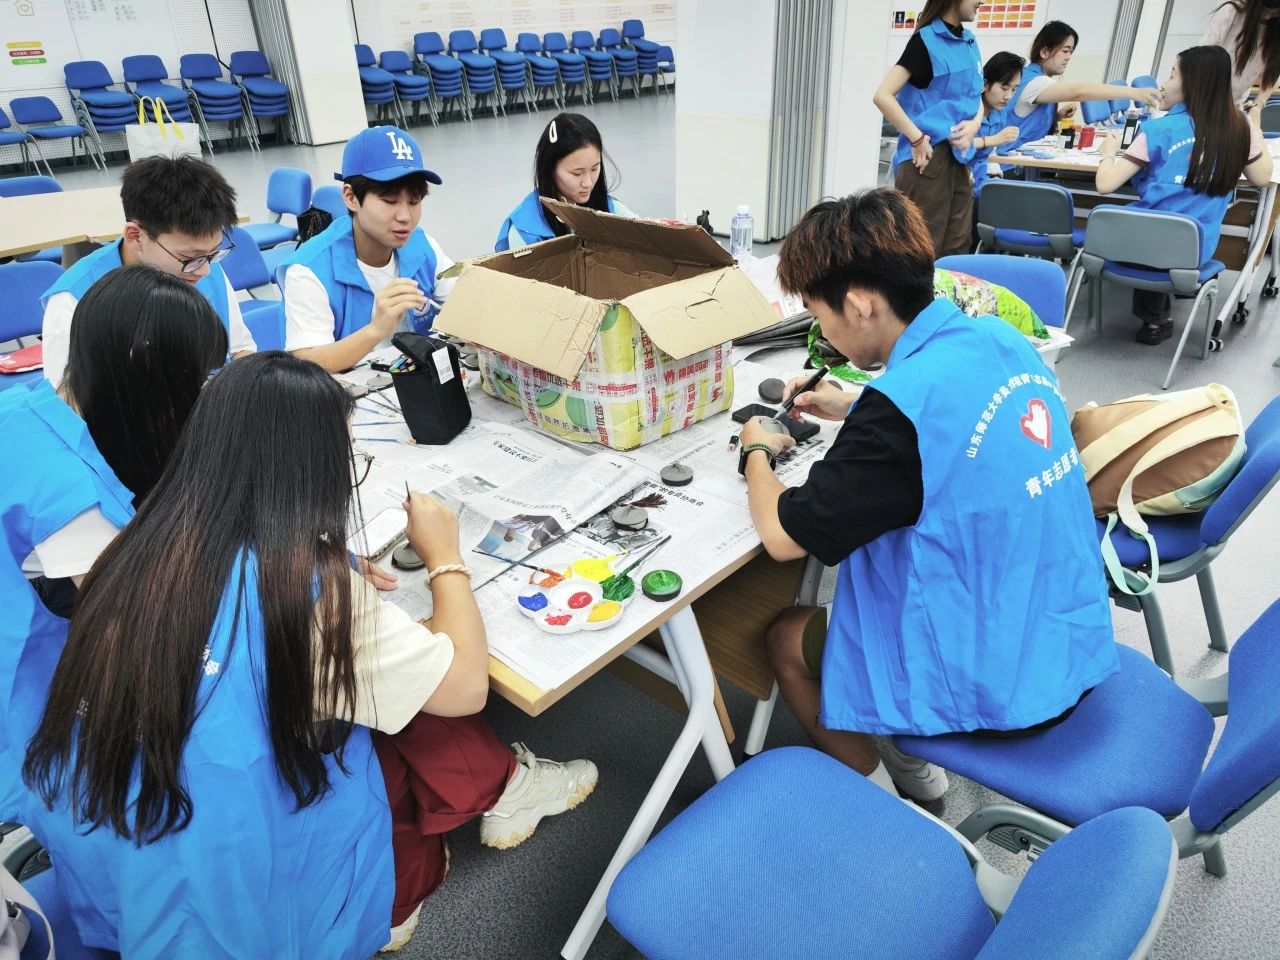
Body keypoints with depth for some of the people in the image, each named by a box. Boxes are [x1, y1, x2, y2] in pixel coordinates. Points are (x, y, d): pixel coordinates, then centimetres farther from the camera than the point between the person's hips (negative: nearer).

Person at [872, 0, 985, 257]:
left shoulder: (969, 41, 13)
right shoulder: (926, 40, -8)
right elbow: (882, 96, -16)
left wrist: (975, 124, 0)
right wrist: (917, 139, -17)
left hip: (959, 158, 8)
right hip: (929, 158, -7)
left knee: (956, 250, 9)